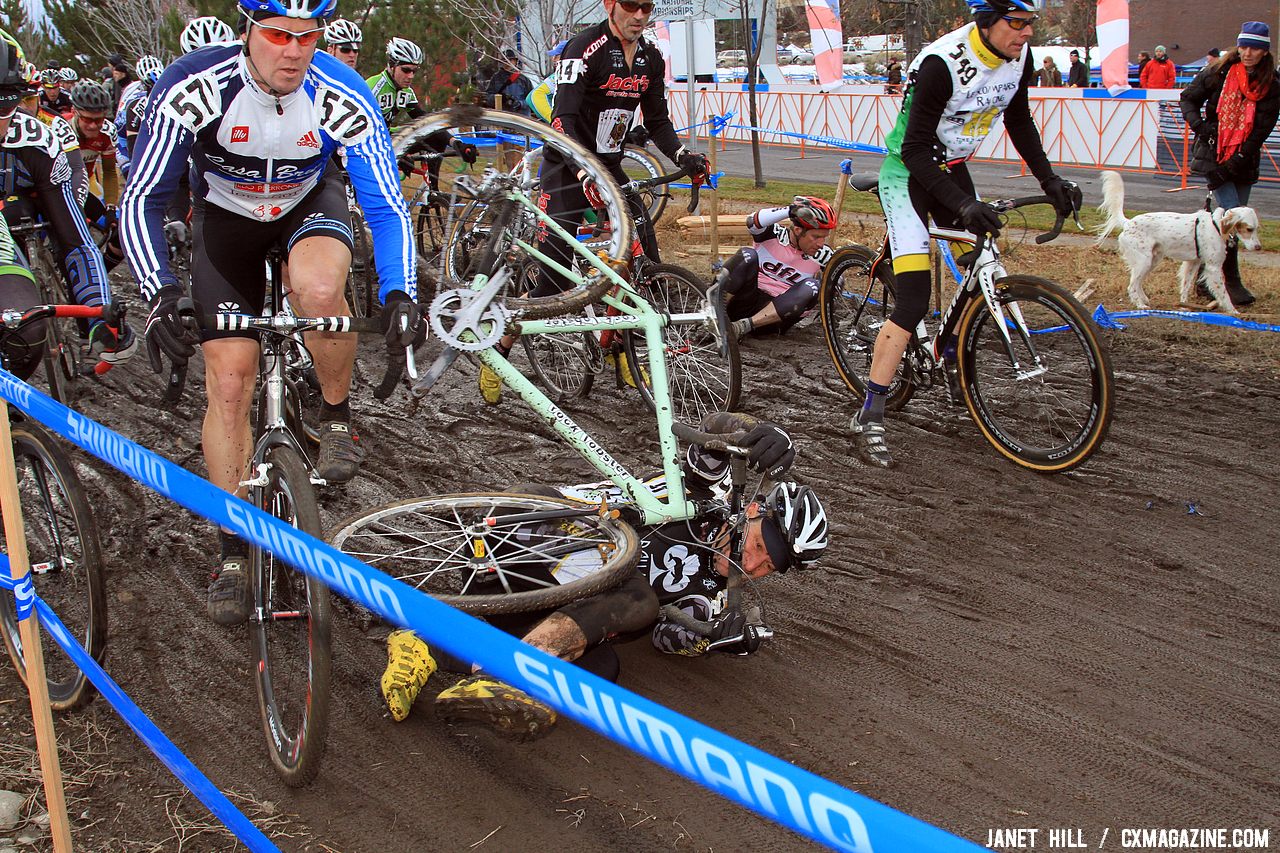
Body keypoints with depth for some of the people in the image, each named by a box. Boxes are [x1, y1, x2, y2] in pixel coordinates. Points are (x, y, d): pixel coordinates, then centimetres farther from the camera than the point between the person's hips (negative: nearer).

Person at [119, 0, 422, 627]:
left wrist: (400, 294, -39)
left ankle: (336, 416, -6)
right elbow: (141, 200, -28)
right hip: (225, 215, 1)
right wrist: (160, 294, -43)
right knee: (229, 376, -7)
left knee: (319, 288, -37)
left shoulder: (343, 98, -29)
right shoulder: (192, 88, -31)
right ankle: (234, 549, 7)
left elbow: (386, 205, -23)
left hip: (309, 202, 0)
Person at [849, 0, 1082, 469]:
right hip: (908, 172, -7)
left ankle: (951, 359, 35)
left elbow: (1018, 121, 10)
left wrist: (1049, 179, 2)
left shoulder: (1018, 56, -7)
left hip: (951, 168, 8)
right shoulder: (942, 62, -30)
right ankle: (869, 418, -14)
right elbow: (915, 149, -30)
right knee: (914, 300, -17)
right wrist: (963, 205, -39)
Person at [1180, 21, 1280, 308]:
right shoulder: (1218, 73, -3)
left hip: (1245, 160, 3)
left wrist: (1236, 162, -14)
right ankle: (1232, 282, -8)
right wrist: (1199, 126, -11)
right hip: (1214, 153, -3)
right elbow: (1188, 99, 6)